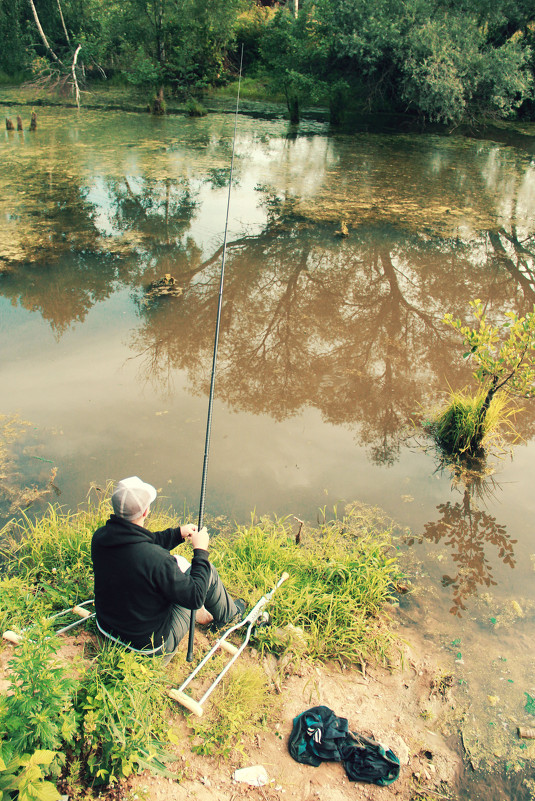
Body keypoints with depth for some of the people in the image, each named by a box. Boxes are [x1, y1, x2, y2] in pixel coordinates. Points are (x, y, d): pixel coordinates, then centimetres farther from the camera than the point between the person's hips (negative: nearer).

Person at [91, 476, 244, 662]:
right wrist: (201, 551, -11)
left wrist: (178, 533, 6)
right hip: (151, 644, -6)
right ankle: (227, 614, 34)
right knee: (208, 571, 4)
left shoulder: (99, 537, -15)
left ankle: (198, 613, 42)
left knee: (178, 563, 19)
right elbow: (195, 597, -21)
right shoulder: (155, 559, -35)